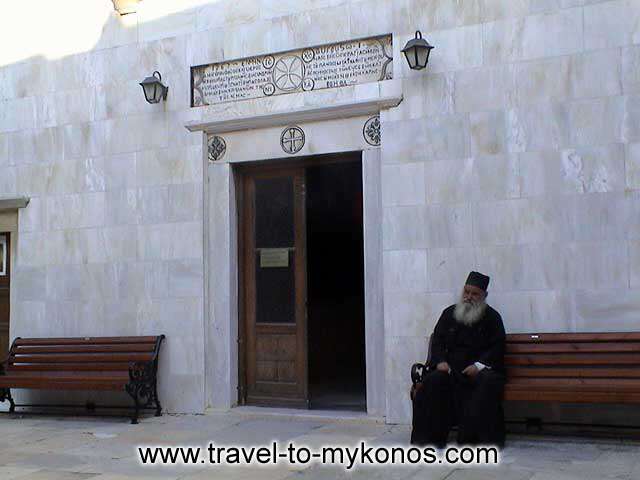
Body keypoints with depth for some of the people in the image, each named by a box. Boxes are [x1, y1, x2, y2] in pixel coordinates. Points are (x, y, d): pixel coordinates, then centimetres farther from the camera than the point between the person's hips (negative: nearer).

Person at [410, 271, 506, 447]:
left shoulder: (492, 317, 8)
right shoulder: (449, 313, 14)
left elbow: (497, 347, 0)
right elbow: (437, 340, 10)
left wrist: (479, 365, -15)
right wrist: (440, 361, -9)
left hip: (481, 368, -2)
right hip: (451, 368, 2)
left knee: (489, 382, -34)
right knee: (433, 381, -27)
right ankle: (430, 436, -21)